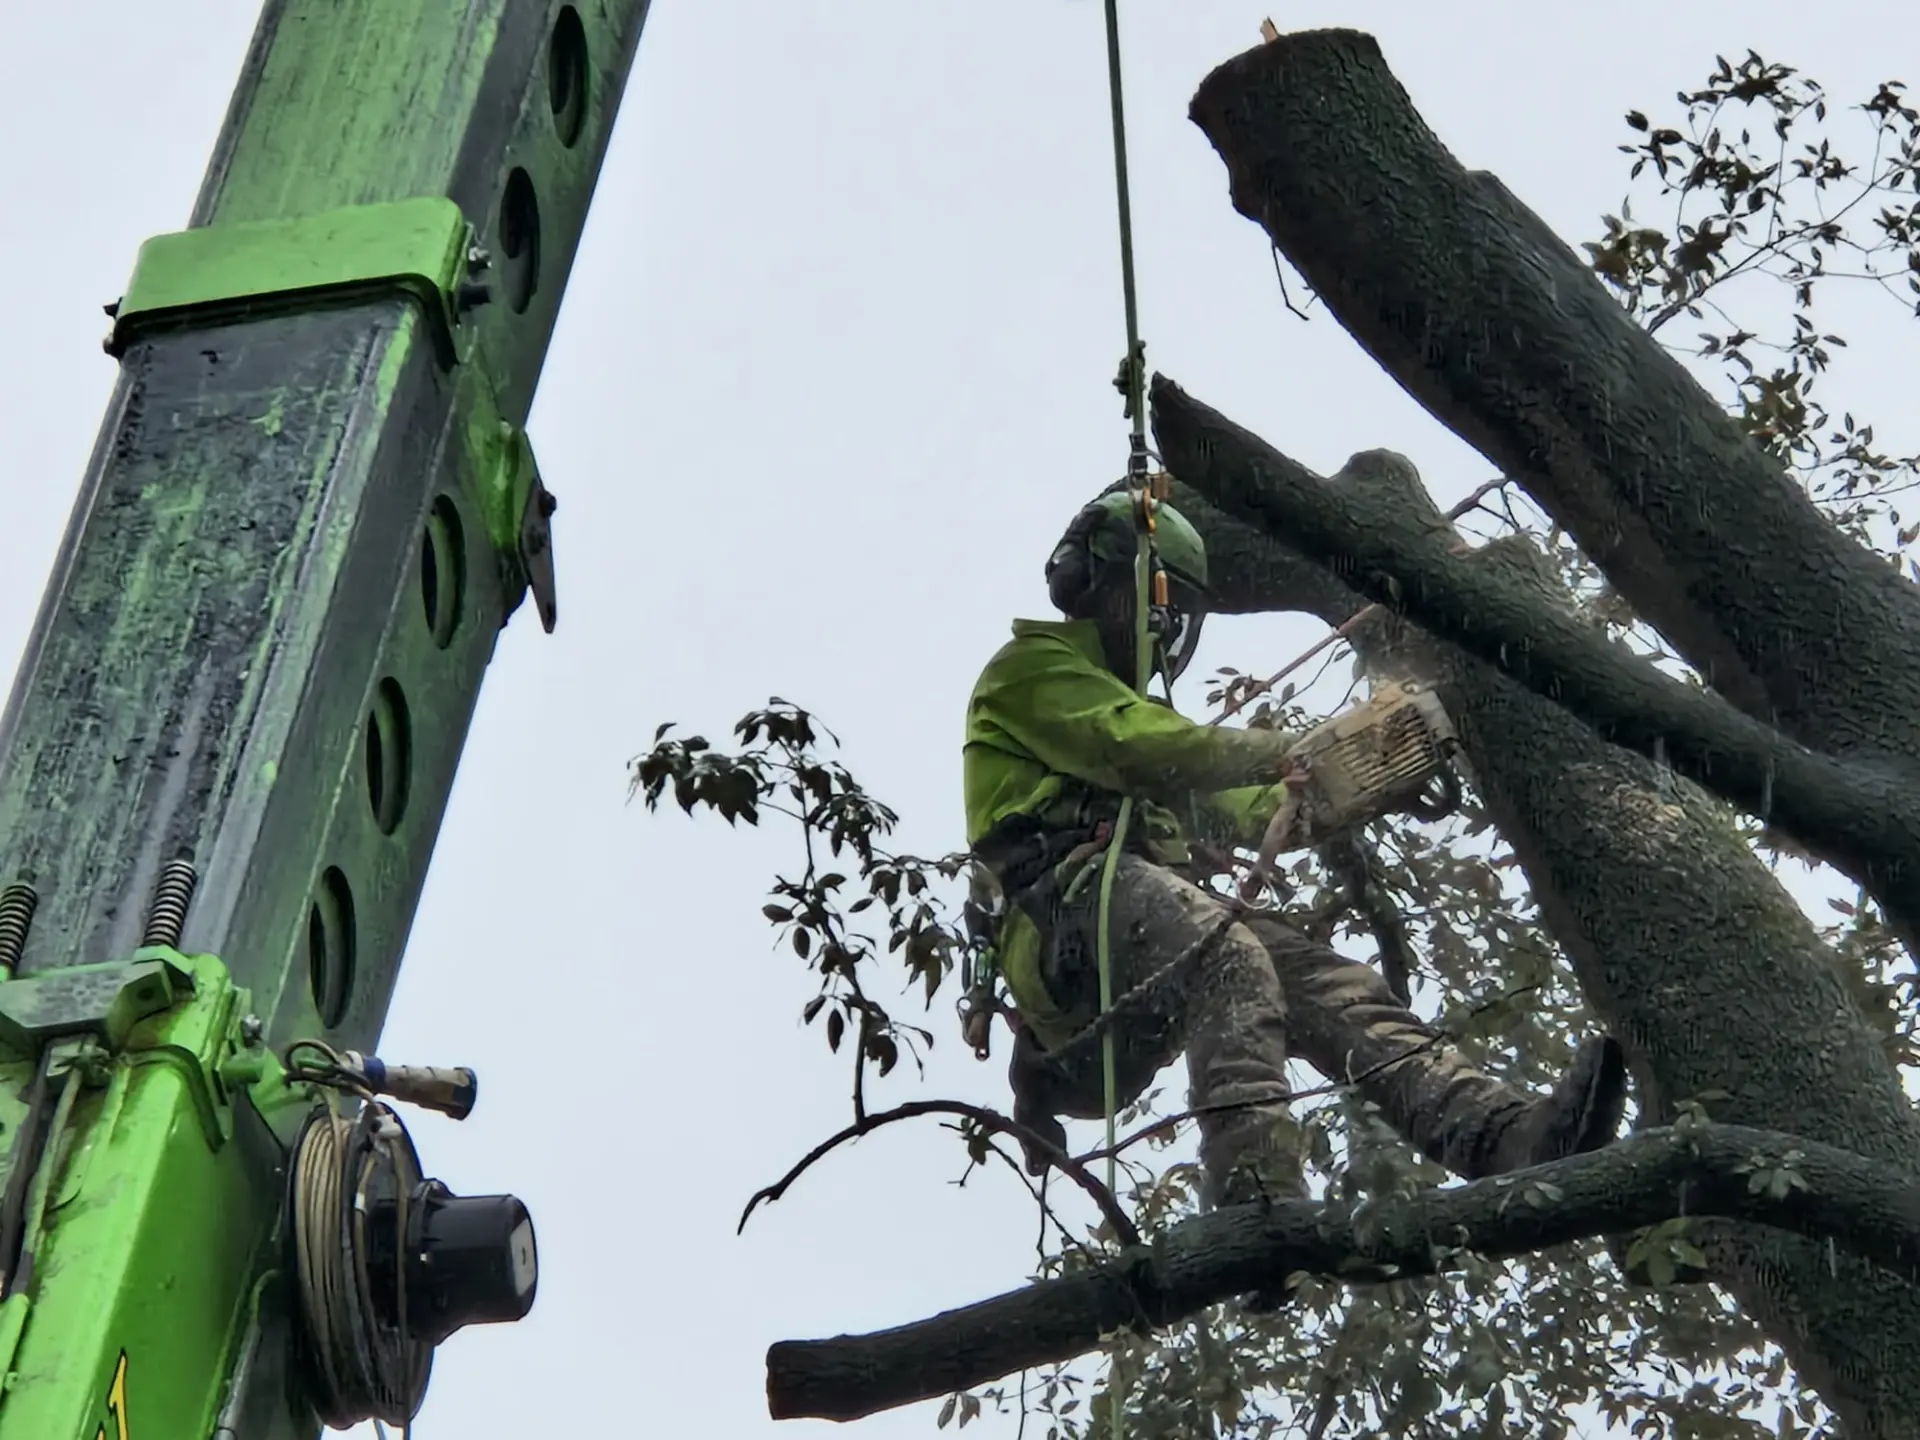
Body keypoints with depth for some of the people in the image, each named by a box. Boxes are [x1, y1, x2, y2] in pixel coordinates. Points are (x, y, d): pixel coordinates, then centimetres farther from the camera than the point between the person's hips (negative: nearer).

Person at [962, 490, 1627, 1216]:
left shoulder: (1128, 701, 39)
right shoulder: (1031, 667, 11)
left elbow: (1228, 812, 31)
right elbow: (1138, 748, -8)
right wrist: (1295, 754, -9)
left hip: (1156, 904, 8)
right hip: (1071, 913, -8)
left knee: (1330, 986, -16)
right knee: (1232, 963, -37)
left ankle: (1506, 1134, -37)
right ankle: (1257, 1206, -57)